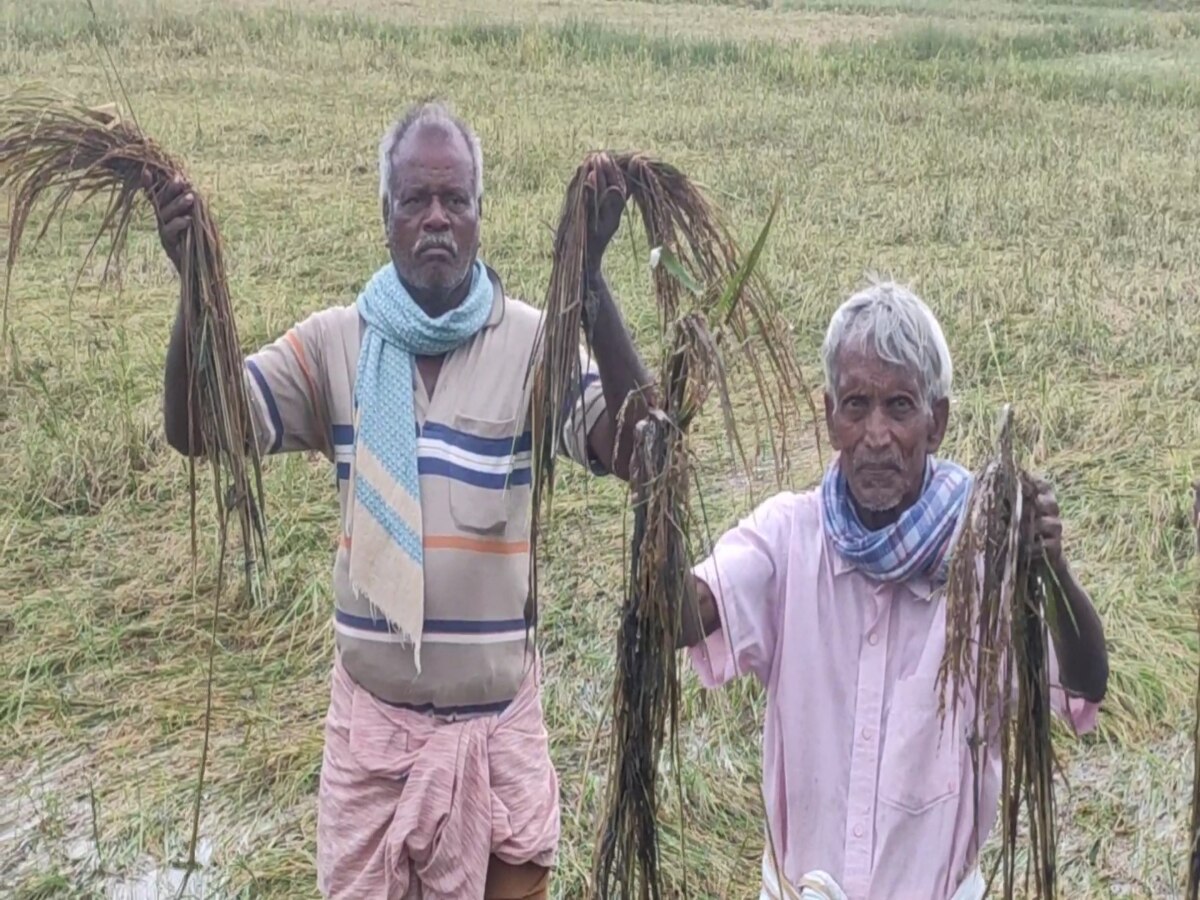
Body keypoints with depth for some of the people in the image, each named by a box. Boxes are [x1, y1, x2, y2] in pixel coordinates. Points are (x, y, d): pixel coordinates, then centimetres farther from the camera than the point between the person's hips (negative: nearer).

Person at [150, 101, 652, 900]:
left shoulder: (534, 340, -8)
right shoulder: (335, 342, -1)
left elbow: (635, 451, -22)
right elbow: (195, 433, -8)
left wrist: (591, 279, -32)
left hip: (496, 720, -1)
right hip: (372, 717, 2)